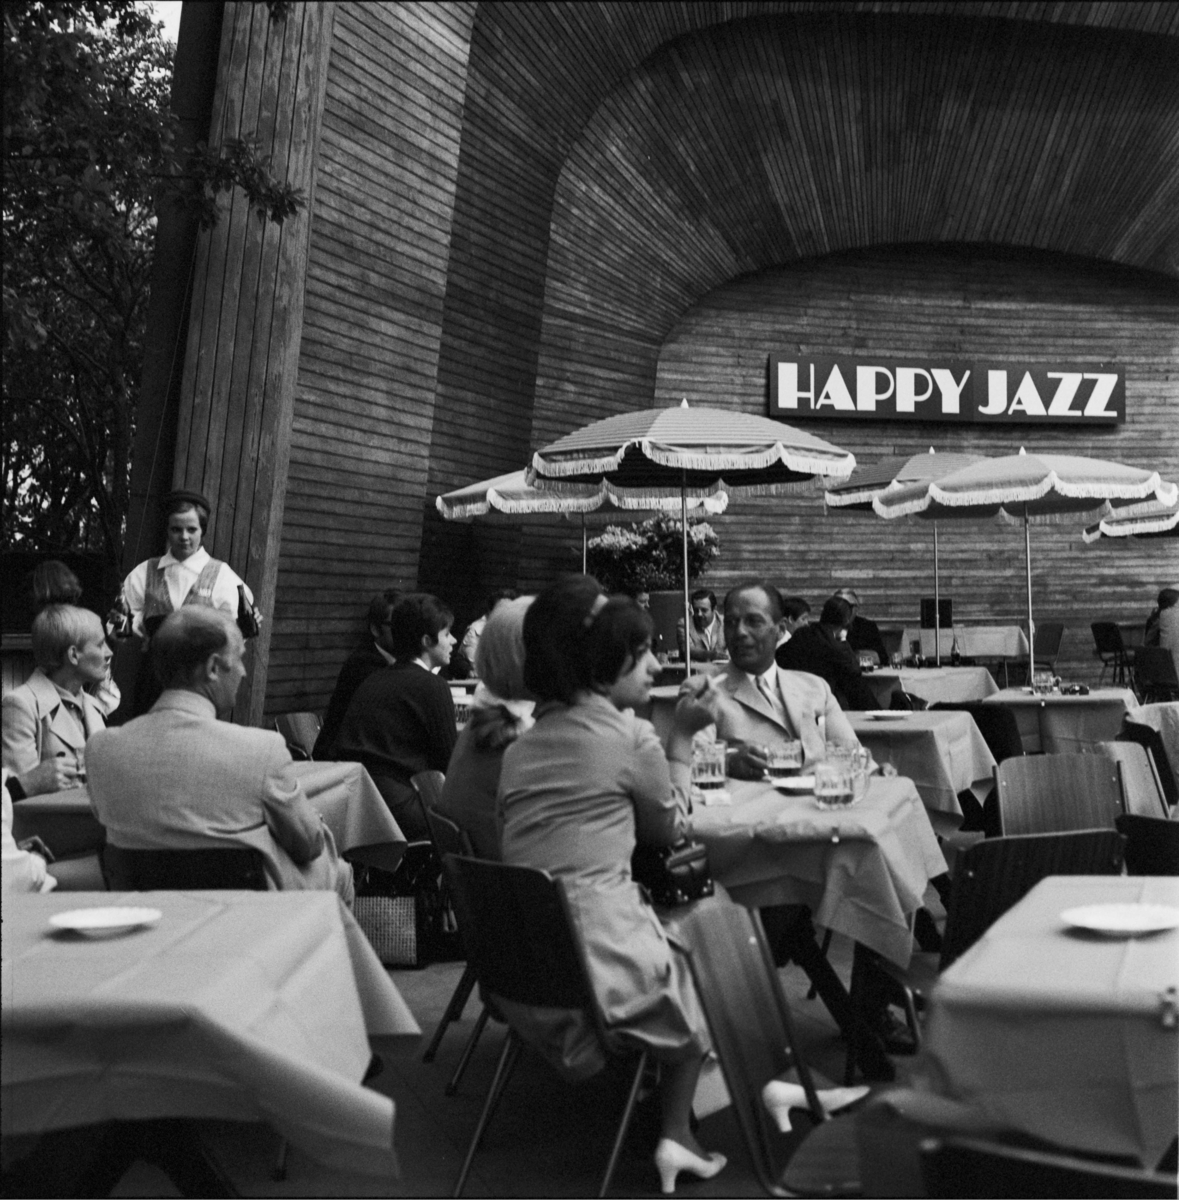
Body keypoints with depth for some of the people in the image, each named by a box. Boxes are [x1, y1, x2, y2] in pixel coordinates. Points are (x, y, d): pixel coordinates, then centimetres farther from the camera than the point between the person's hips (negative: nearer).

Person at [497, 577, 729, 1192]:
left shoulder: (520, 745, 10)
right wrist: (682, 737, 10)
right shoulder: (629, 737, -8)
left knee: (669, 932, 30)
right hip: (600, 969, -6)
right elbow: (670, 829, 5)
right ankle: (675, 1134, 20)